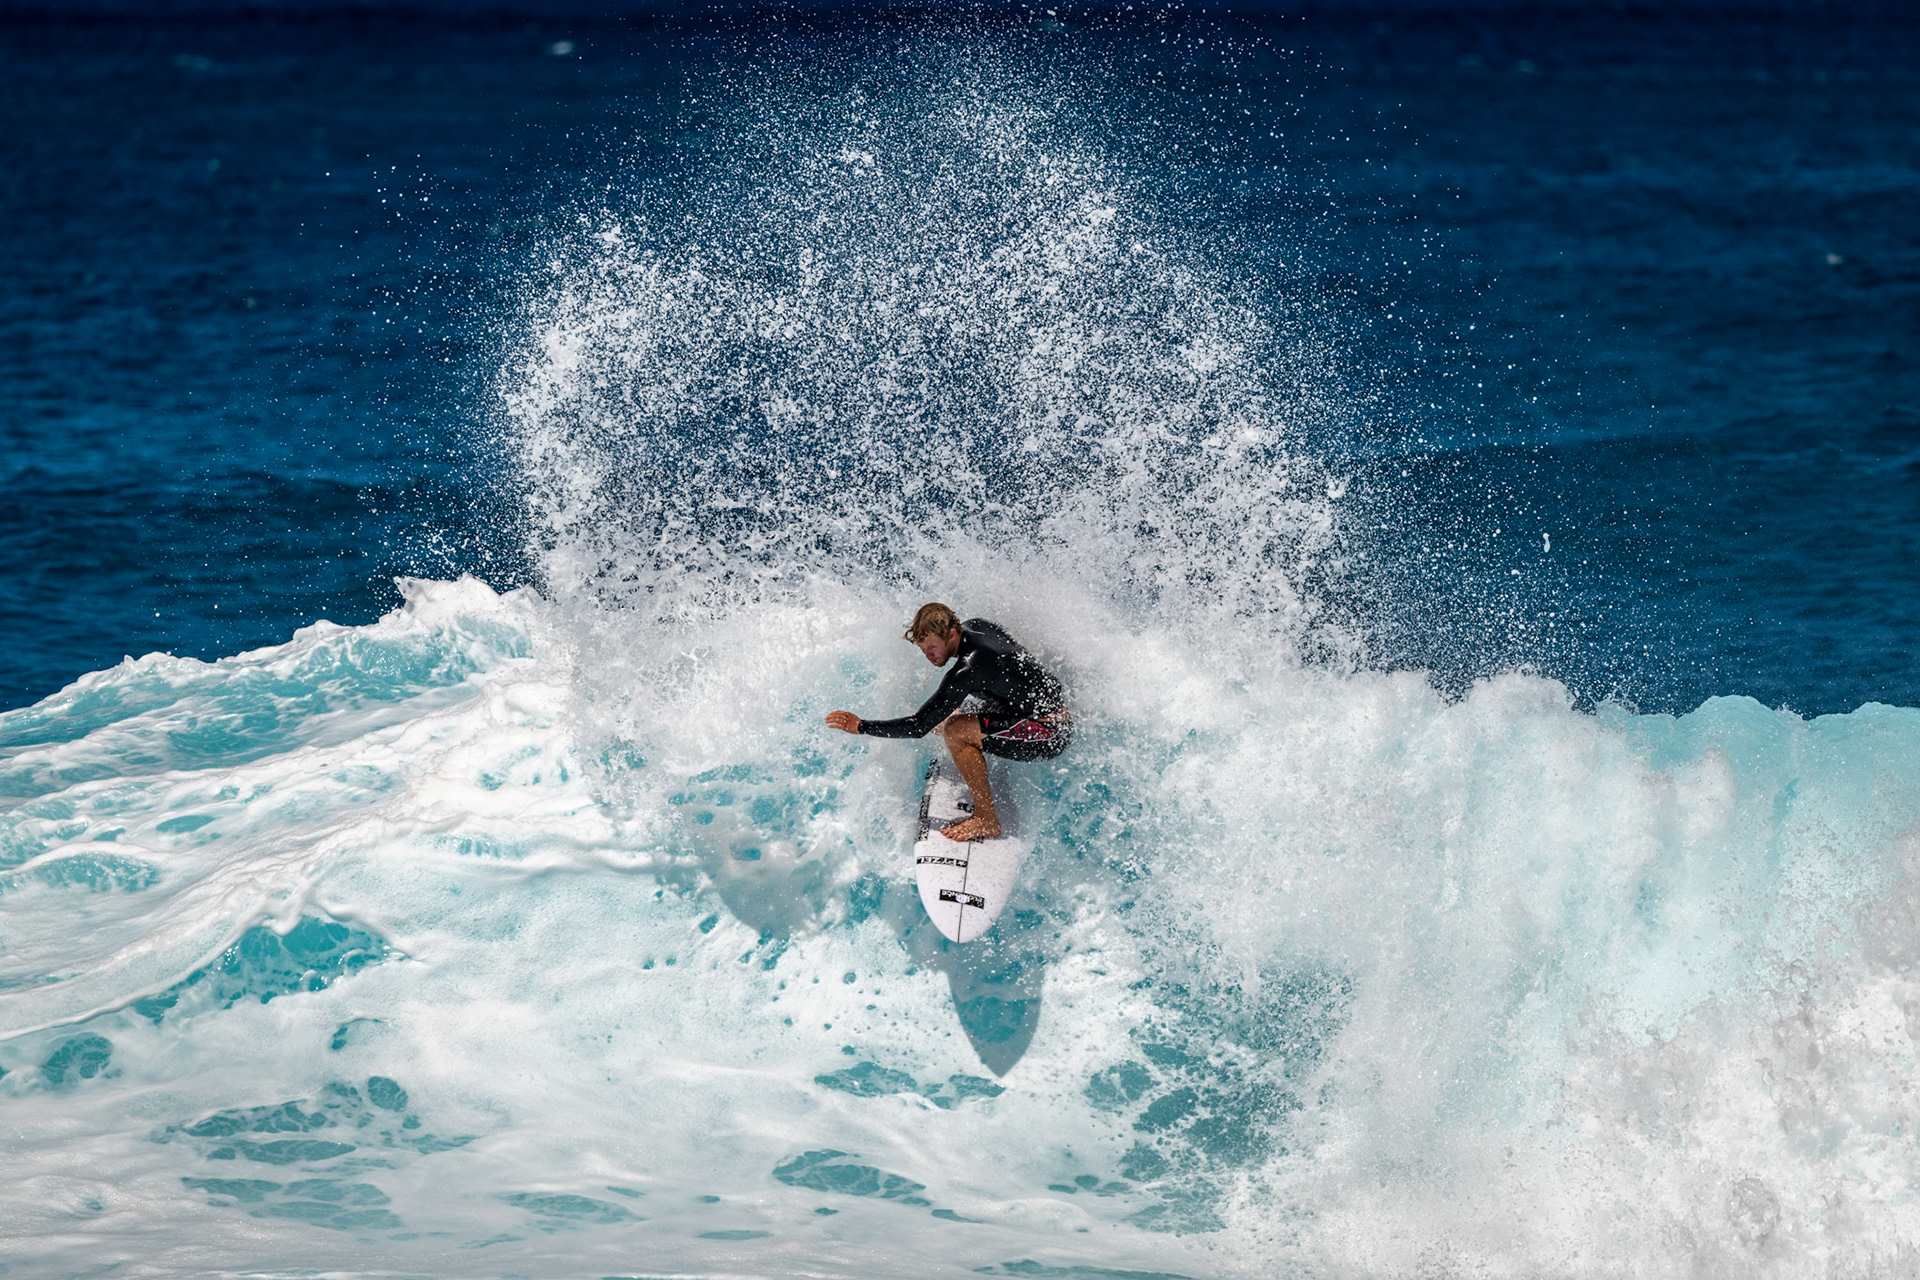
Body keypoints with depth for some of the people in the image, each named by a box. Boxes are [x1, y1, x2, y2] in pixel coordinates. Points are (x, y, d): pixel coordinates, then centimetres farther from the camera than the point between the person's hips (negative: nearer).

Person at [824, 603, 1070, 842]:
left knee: (955, 731, -23)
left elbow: (919, 726, -24)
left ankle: (987, 821, -14)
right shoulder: (975, 626, -1)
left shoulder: (968, 671, -26)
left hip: (1049, 733, -10)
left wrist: (861, 727, -17)